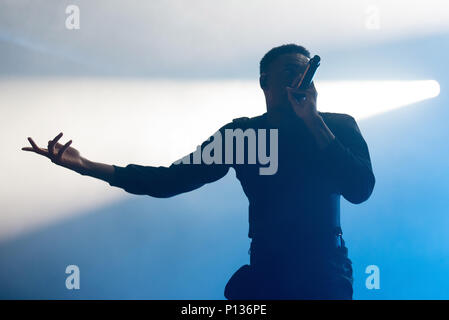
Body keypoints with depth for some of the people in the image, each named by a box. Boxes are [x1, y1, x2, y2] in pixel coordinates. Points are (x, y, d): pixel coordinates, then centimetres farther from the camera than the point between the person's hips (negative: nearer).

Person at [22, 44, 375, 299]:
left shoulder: (338, 126, -1)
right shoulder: (240, 132, 2)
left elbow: (360, 189, -16)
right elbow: (172, 179, -3)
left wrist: (313, 122, -18)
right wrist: (86, 165, -12)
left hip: (324, 271, -1)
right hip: (265, 269, 2)